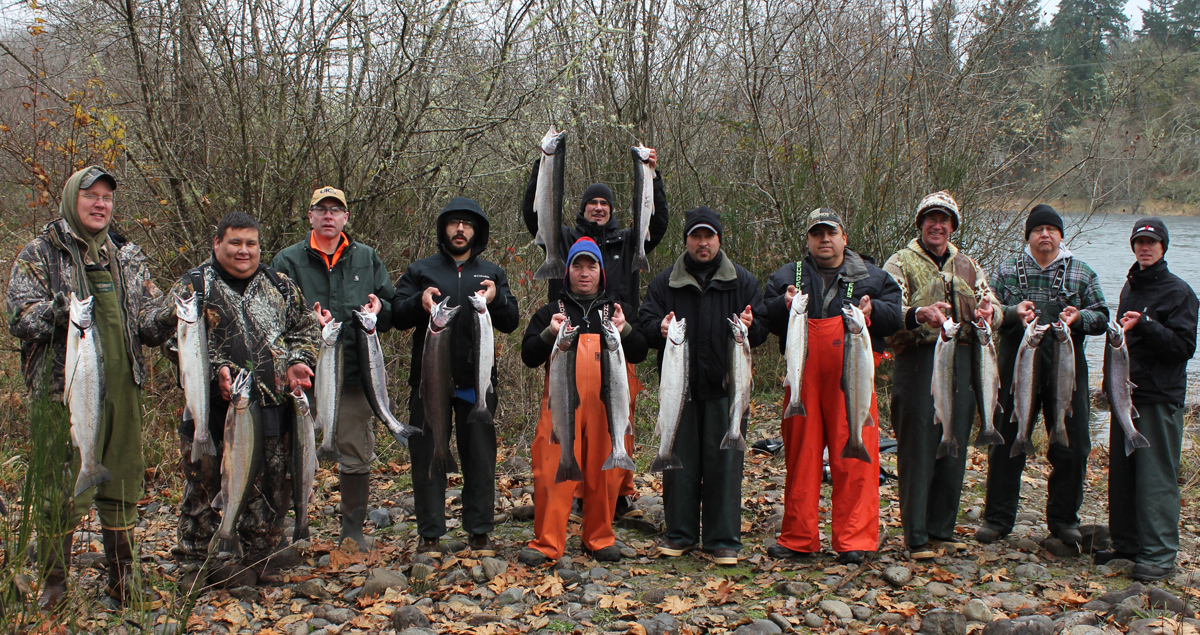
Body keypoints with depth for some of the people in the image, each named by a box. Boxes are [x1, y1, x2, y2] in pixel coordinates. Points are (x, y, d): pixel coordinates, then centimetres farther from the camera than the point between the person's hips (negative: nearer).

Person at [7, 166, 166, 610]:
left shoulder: (127, 256, 15)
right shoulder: (40, 255, 2)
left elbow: (149, 321, 17)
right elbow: (20, 319, -6)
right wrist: (57, 310, -25)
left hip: (123, 388, 4)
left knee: (122, 485, 9)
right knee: (65, 490, -2)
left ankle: (122, 577, 21)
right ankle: (53, 581, 13)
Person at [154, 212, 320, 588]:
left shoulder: (280, 286, 14)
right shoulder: (193, 287, 1)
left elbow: (305, 326, 21)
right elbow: (175, 339, -7)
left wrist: (299, 362, 1)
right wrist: (215, 369, -20)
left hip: (273, 405, 3)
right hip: (214, 407, -3)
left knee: (269, 487, 9)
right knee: (204, 486, 1)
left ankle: (257, 560, 22)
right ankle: (198, 563, 14)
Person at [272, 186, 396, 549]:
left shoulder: (367, 259, 13)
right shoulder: (289, 261, 6)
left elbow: (393, 308, 13)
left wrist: (379, 308, -9)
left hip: (356, 372, 2)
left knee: (357, 457, 5)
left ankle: (353, 530, 18)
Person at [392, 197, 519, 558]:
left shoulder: (492, 274, 13)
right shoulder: (421, 271, 11)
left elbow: (511, 323, 4)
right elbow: (396, 316, 2)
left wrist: (496, 300, -17)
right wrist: (418, 302, -19)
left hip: (477, 381, 1)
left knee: (480, 457, 3)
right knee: (428, 457, 2)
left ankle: (479, 532, 12)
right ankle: (429, 534, 10)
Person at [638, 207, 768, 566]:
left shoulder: (742, 282, 9)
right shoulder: (665, 283, 10)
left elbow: (763, 329, 6)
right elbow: (646, 322, 6)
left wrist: (750, 326, -18)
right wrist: (660, 330, -18)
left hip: (725, 387, -1)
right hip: (679, 385, 1)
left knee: (724, 462, -1)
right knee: (679, 461, 5)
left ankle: (723, 539, 8)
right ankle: (680, 533, 17)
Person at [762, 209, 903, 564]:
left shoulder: (871, 277, 12)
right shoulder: (787, 277, 14)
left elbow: (896, 318, 7)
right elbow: (764, 318, 7)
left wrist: (873, 310, -12)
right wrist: (783, 305, -13)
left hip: (852, 379, -1)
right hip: (803, 380, 1)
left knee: (855, 458, -4)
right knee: (801, 455, 3)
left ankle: (853, 540, 3)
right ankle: (798, 538, 13)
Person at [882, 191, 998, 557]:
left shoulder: (967, 266, 19)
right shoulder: (901, 263, 2)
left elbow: (991, 306, 16)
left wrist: (986, 313, -9)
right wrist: (919, 314, -32)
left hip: (962, 360, 5)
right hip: (919, 359, -5)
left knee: (954, 447, 8)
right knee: (918, 450, -6)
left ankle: (942, 529, 20)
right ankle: (915, 536, 1)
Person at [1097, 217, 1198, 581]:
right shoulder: (1130, 287, 16)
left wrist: (1145, 325, -25)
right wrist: (1113, 380, 17)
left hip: (1160, 397, -7)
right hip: (1127, 393, 7)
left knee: (1156, 477, -6)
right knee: (1121, 472, 10)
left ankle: (1159, 555, -2)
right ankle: (1125, 542, 21)